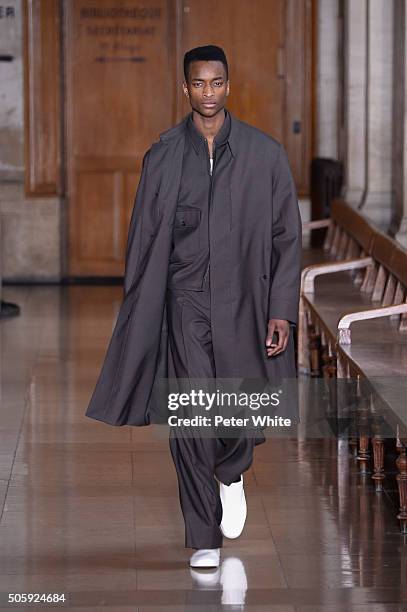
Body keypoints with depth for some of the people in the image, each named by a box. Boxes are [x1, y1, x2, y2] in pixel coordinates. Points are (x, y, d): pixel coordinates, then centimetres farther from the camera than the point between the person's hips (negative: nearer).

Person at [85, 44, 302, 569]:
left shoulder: (264, 153, 2)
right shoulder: (163, 157, 5)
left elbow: (286, 237, 4)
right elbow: (142, 241, 9)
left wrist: (282, 311, -3)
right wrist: (135, 317, 7)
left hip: (244, 301, 0)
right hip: (185, 302, 0)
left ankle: (231, 473, 32)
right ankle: (204, 539, 6)